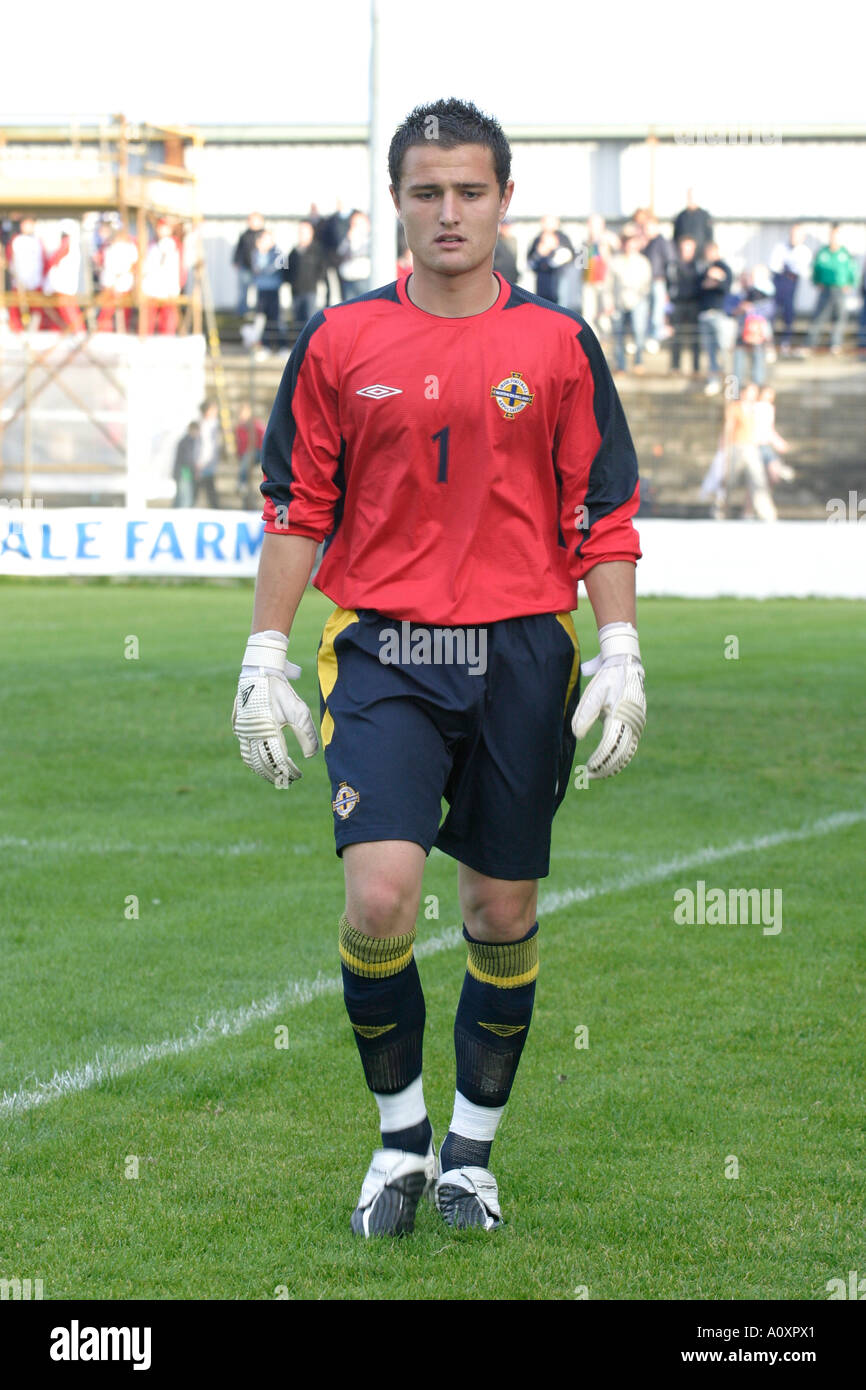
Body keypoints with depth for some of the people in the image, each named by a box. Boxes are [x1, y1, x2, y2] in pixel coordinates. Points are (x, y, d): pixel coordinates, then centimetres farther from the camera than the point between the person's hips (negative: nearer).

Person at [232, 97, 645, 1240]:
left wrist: (621, 658, -3)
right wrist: (265, 660, 3)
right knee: (380, 895, -16)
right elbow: (297, 510, 7)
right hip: (384, 652, -1)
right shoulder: (339, 342, 3)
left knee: (503, 911, 6)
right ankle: (399, 1134, 4)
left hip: (522, 659, 1)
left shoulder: (559, 345, 3)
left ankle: (472, 1146, 23)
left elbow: (604, 515, 5)